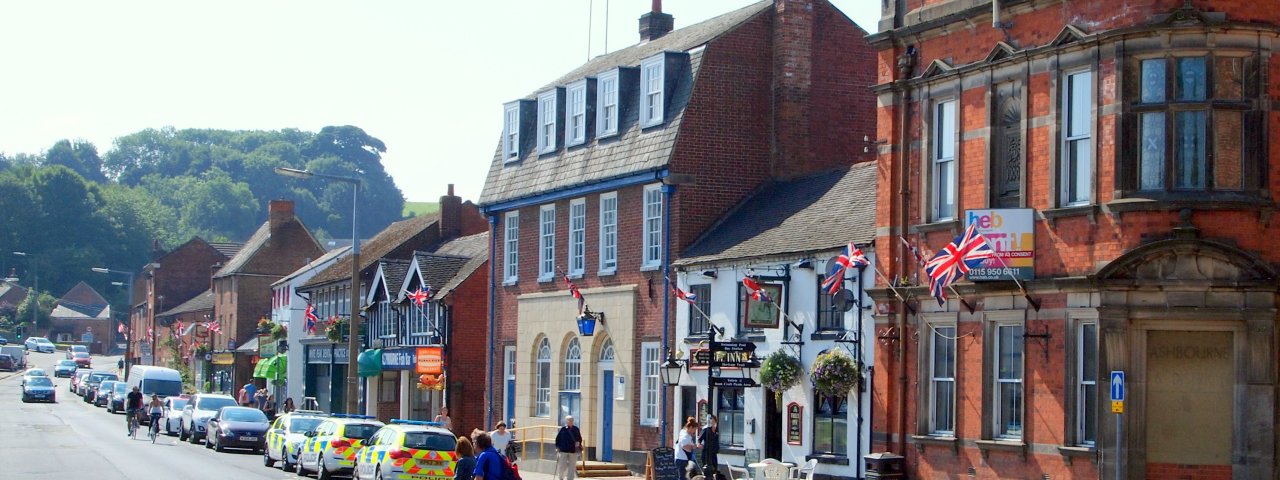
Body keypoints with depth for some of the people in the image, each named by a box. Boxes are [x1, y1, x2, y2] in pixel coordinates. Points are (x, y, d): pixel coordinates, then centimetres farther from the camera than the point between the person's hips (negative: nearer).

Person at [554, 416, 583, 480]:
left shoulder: (576, 429, 6)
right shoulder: (562, 429, -1)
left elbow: (579, 438, 14)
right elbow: (557, 439, 2)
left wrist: (578, 443, -4)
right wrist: (558, 447, -5)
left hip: (573, 450, 2)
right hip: (563, 450, -2)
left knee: (571, 466, 3)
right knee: (562, 466, -2)